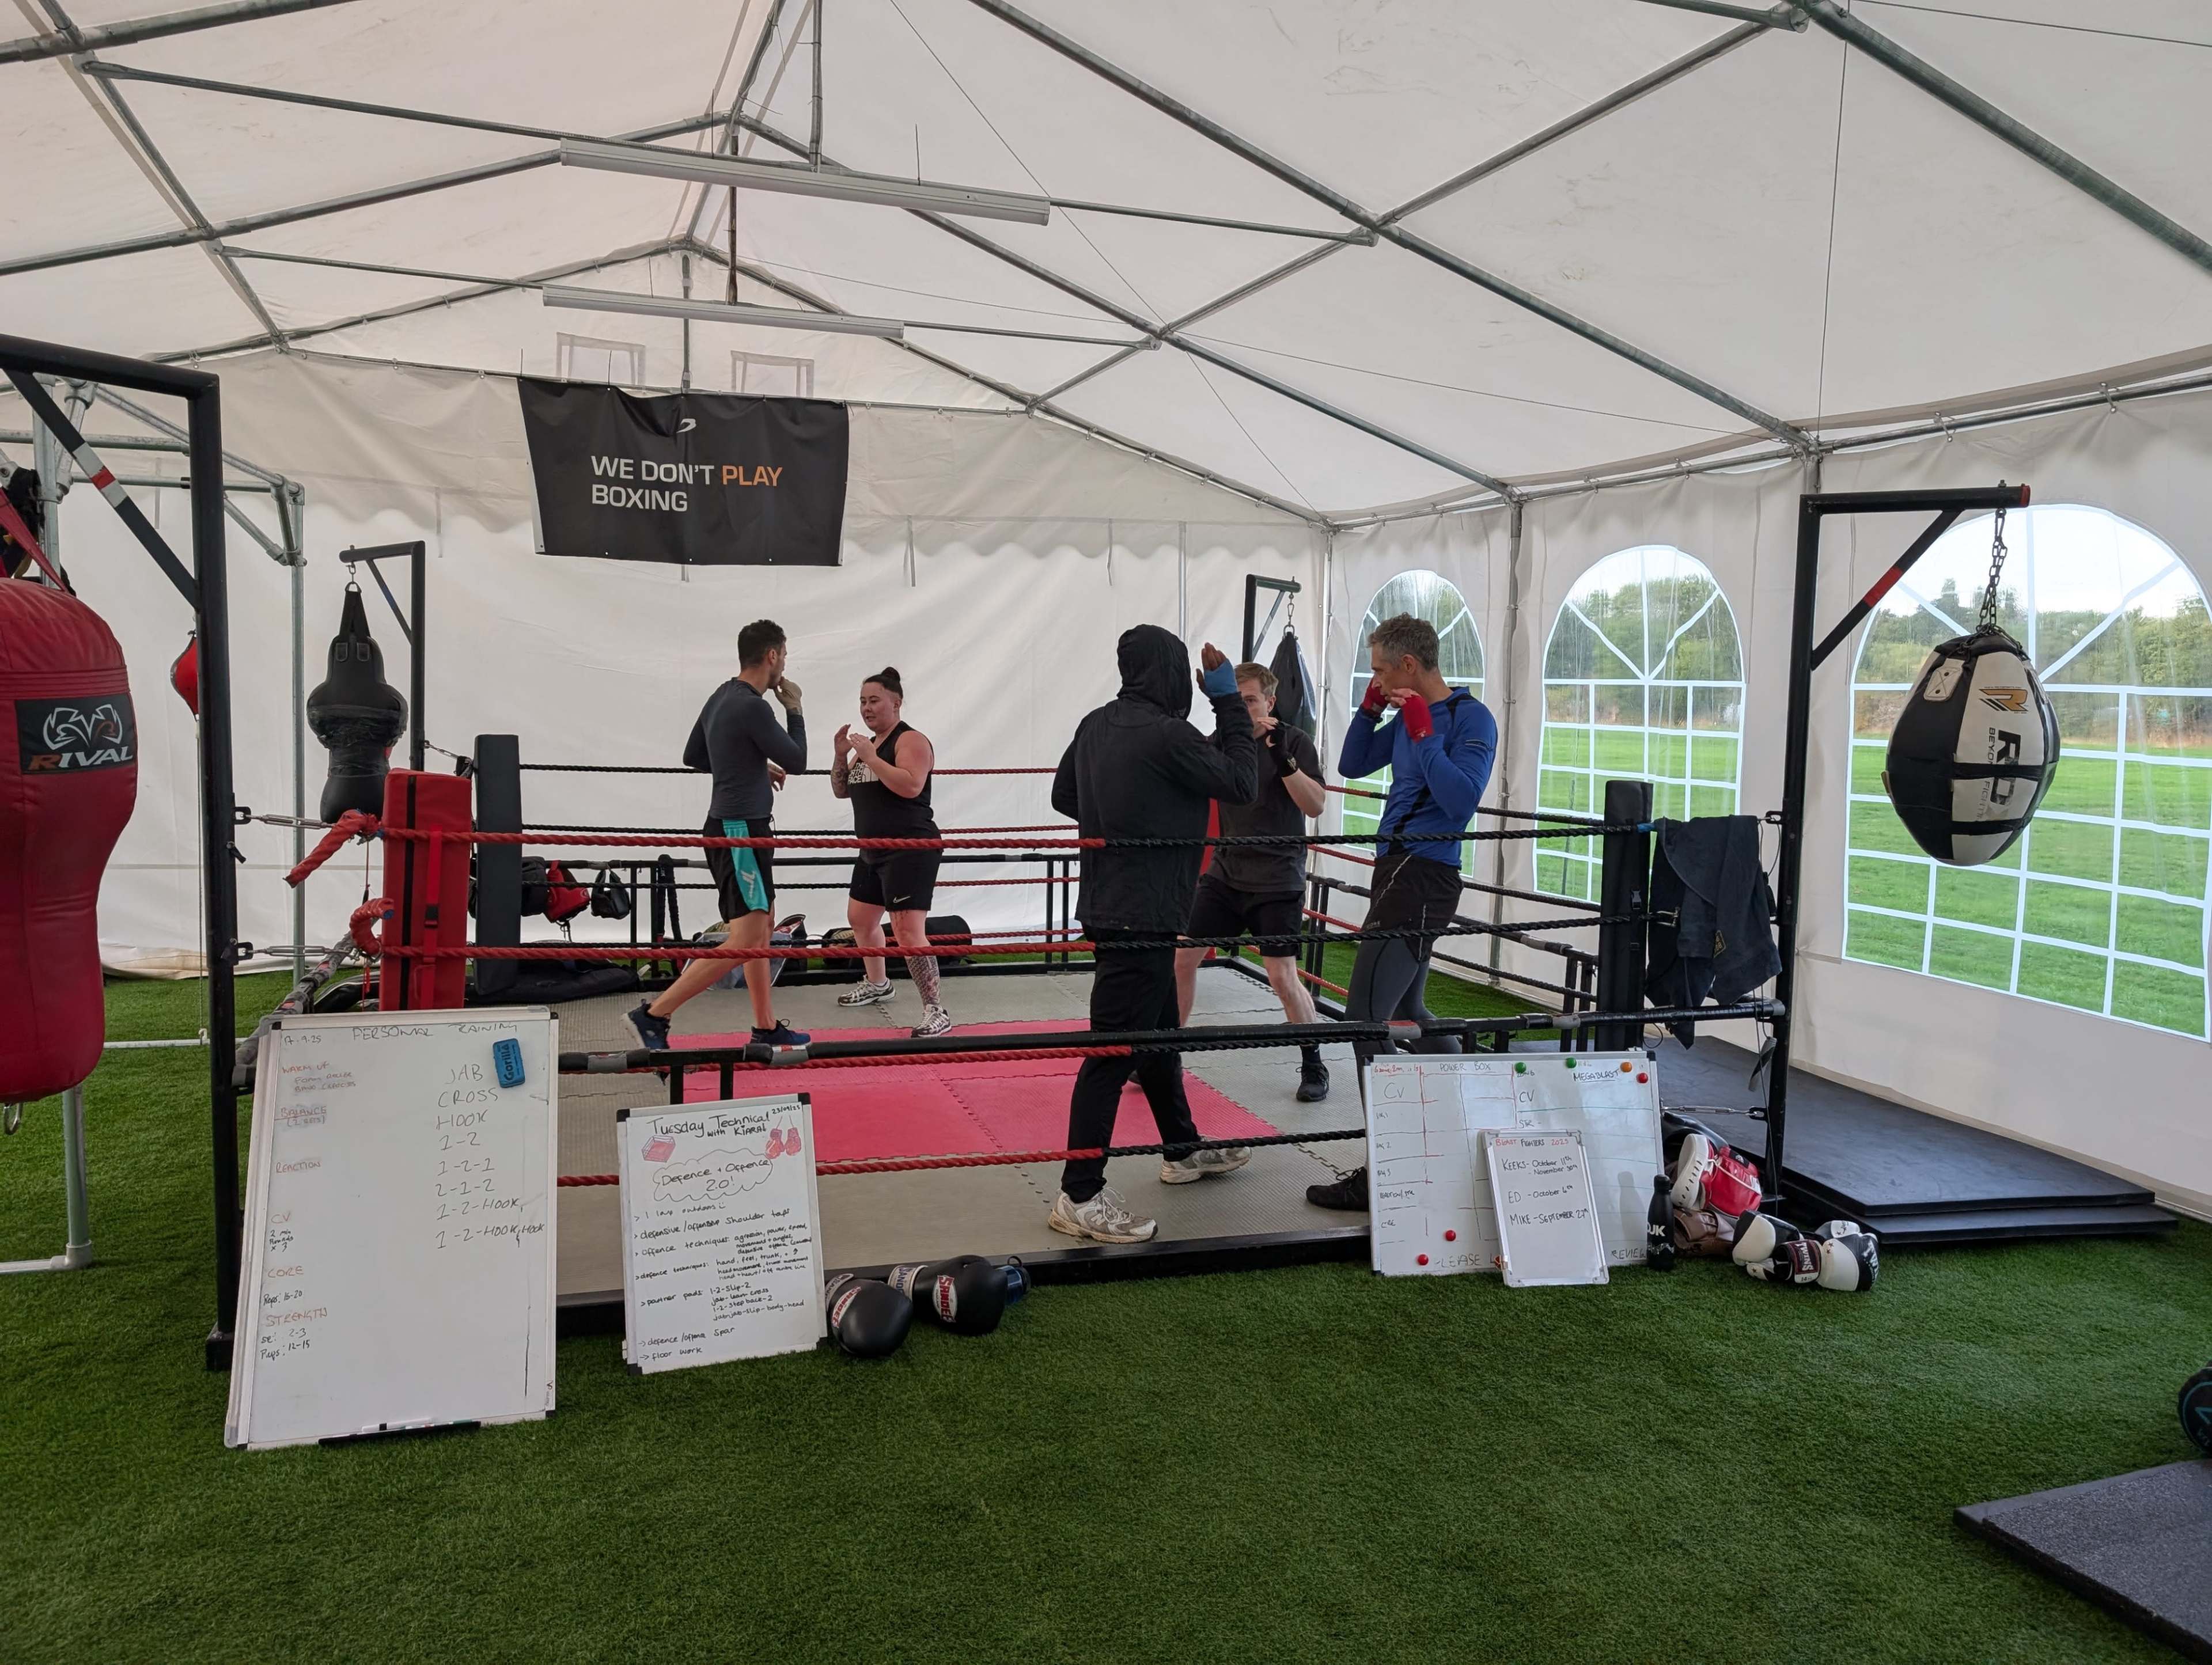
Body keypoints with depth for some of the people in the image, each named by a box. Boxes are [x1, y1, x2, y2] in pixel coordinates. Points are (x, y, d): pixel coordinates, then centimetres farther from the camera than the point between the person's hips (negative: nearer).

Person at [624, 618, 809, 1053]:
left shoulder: (722, 697, 10)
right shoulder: (753, 707, -18)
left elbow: (692, 756, 21)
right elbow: (797, 761, -10)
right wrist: (795, 709, 3)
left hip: (731, 826, 10)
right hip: (741, 832, -10)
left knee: (760, 934, 16)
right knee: (743, 943, -11)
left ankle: (767, 1027, 23)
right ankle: (654, 1015, -11)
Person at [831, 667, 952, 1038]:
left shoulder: (911, 740, -11)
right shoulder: (867, 744, 15)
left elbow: (911, 786, -27)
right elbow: (842, 791, 18)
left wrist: (869, 757, -23)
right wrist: (841, 755, 2)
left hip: (910, 851, -10)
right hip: (874, 851, 10)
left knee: (908, 932, -18)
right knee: (860, 919, 24)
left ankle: (936, 1011, -13)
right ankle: (876, 985, 46)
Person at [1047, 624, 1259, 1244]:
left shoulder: (1097, 724, 6)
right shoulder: (1166, 735, -19)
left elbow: (1064, 795, 19)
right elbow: (1242, 784, -8)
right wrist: (1230, 702, -3)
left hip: (1110, 905, 10)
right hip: (1143, 916, -9)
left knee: (1160, 1031, 22)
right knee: (1114, 1051, -5)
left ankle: (1183, 1150, 38)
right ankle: (1080, 1196, 1)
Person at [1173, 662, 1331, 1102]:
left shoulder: (1294, 741, -7)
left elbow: (1316, 805, -16)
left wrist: (1284, 759, -29)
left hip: (1277, 880, -5)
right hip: (1225, 874, 5)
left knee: (1283, 977, -8)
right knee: (1181, 956, 1)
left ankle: (1313, 1066, 11)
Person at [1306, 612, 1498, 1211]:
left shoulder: (1471, 718, -11)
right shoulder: (1408, 715, 12)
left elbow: (1462, 800, -23)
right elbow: (1351, 766, 21)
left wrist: (1422, 732, -20)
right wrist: (1370, 709, 8)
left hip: (1422, 880, -10)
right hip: (1397, 871, 10)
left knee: (1366, 1019, -13)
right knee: (1406, 1011, 20)